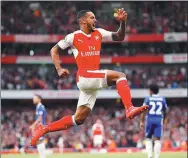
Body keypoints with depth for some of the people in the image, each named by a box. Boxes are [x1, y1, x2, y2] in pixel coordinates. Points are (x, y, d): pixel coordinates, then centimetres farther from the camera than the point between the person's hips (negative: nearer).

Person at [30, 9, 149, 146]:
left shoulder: (99, 33, 14)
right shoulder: (74, 37, -1)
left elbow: (120, 37, 13)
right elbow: (54, 50, 7)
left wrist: (123, 22, -4)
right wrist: (59, 69, -6)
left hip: (94, 79, 7)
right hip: (84, 77, -7)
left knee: (79, 119, 8)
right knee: (120, 76, -22)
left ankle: (44, 129, 14)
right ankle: (130, 109, -31)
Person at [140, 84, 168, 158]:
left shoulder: (148, 98, -1)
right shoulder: (162, 99, 6)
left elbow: (144, 111, -5)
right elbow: (165, 112, 11)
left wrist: (142, 121, -1)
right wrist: (163, 121, 25)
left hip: (149, 120, -1)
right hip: (159, 120, 1)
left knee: (148, 138, 13)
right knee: (157, 140, 0)